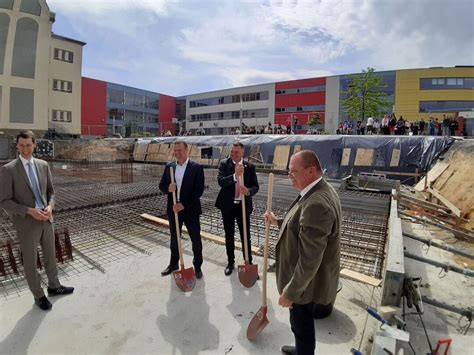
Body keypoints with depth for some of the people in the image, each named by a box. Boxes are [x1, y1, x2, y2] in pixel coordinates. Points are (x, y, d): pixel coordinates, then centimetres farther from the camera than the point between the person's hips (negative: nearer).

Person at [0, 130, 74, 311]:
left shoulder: (43, 165, 2)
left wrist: (50, 206, -9)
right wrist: (30, 211, -22)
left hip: (46, 220, 5)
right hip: (26, 223, -4)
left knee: (50, 256, 19)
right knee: (30, 262, 12)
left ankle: (54, 286, 40)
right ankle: (39, 295, 31)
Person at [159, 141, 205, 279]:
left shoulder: (197, 167, -10)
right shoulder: (169, 166, 4)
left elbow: (199, 190, -15)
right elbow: (161, 186, 8)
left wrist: (184, 205, -20)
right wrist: (168, 188, -16)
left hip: (190, 210, -4)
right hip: (173, 209, 4)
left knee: (196, 240, 7)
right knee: (174, 239, 19)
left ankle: (197, 266, 25)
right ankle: (174, 263, 38)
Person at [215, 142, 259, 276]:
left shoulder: (250, 167, -1)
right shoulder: (224, 164, -4)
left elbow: (255, 186, -3)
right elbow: (220, 181, -19)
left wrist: (248, 191, -26)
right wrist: (235, 175, -34)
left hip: (243, 205, 0)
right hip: (227, 205, 0)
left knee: (245, 236, 8)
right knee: (229, 235, 14)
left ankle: (249, 263, 24)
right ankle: (230, 262, 31)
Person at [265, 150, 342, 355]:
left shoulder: (316, 204, -34)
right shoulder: (321, 191, -1)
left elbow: (310, 259, -31)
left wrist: (290, 292, -21)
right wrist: (278, 222, 5)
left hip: (306, 281, -9)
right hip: (306, 277, 10)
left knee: (301, 324, 17)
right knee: (302, 323, 30)